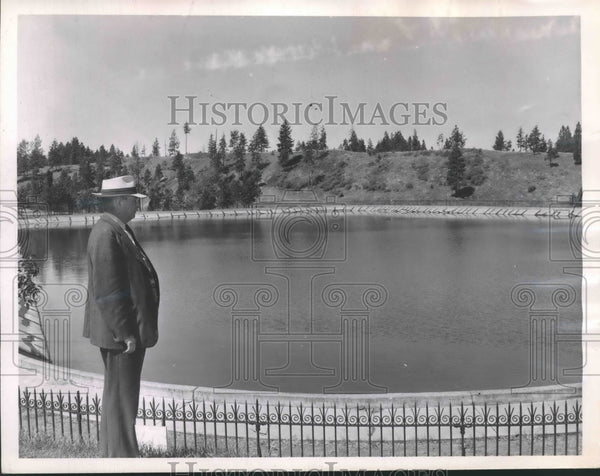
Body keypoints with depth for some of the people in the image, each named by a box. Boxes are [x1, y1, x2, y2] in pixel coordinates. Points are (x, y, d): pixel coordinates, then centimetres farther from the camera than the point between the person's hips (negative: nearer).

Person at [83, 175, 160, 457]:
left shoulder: (120, 230, 14)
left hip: (130, 330, 11)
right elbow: (107, 291, -22)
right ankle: (122, 455, 10)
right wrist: (125, 333, -21)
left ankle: (114, 453, 32)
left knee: (120, 395, 19)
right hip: (120, 333, -11)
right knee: (121, 397, -1)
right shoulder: (105, 234, -18)